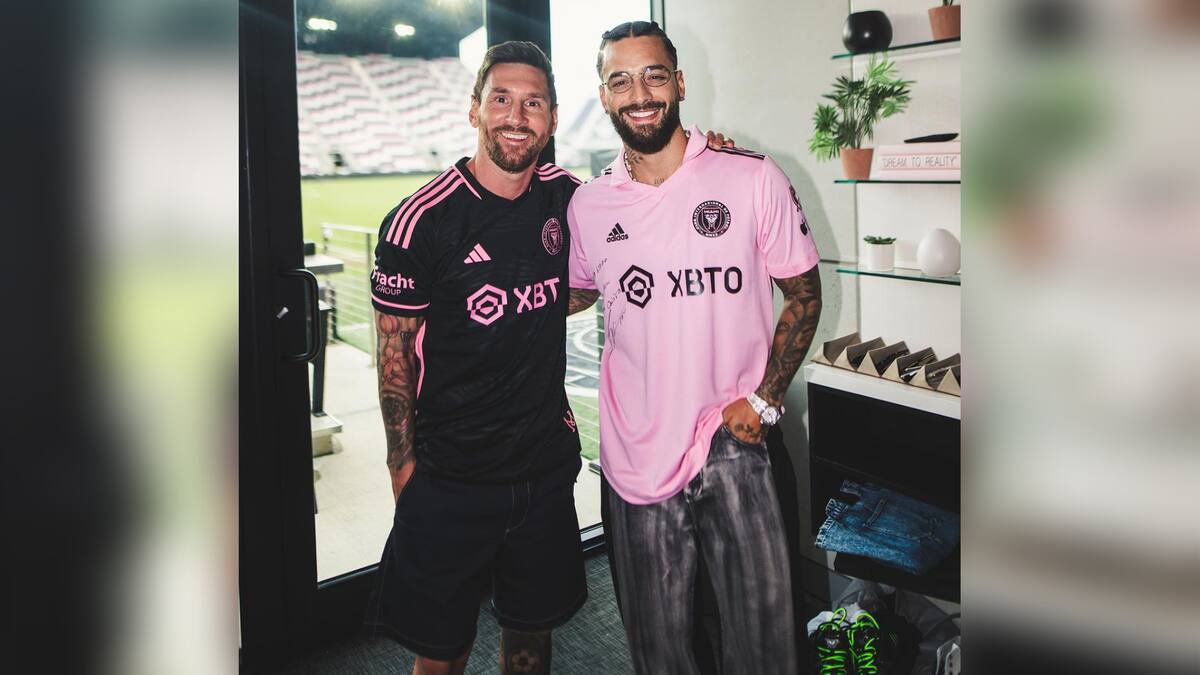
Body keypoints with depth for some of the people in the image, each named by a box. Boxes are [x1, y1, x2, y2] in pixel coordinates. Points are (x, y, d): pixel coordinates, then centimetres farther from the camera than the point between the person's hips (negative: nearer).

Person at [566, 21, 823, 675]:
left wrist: (763, 401, -7)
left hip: (732, 447, -2)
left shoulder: (753, 179, -5)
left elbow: (804, 293, 2)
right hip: (637, 456, 2)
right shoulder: (587, 205, 4)